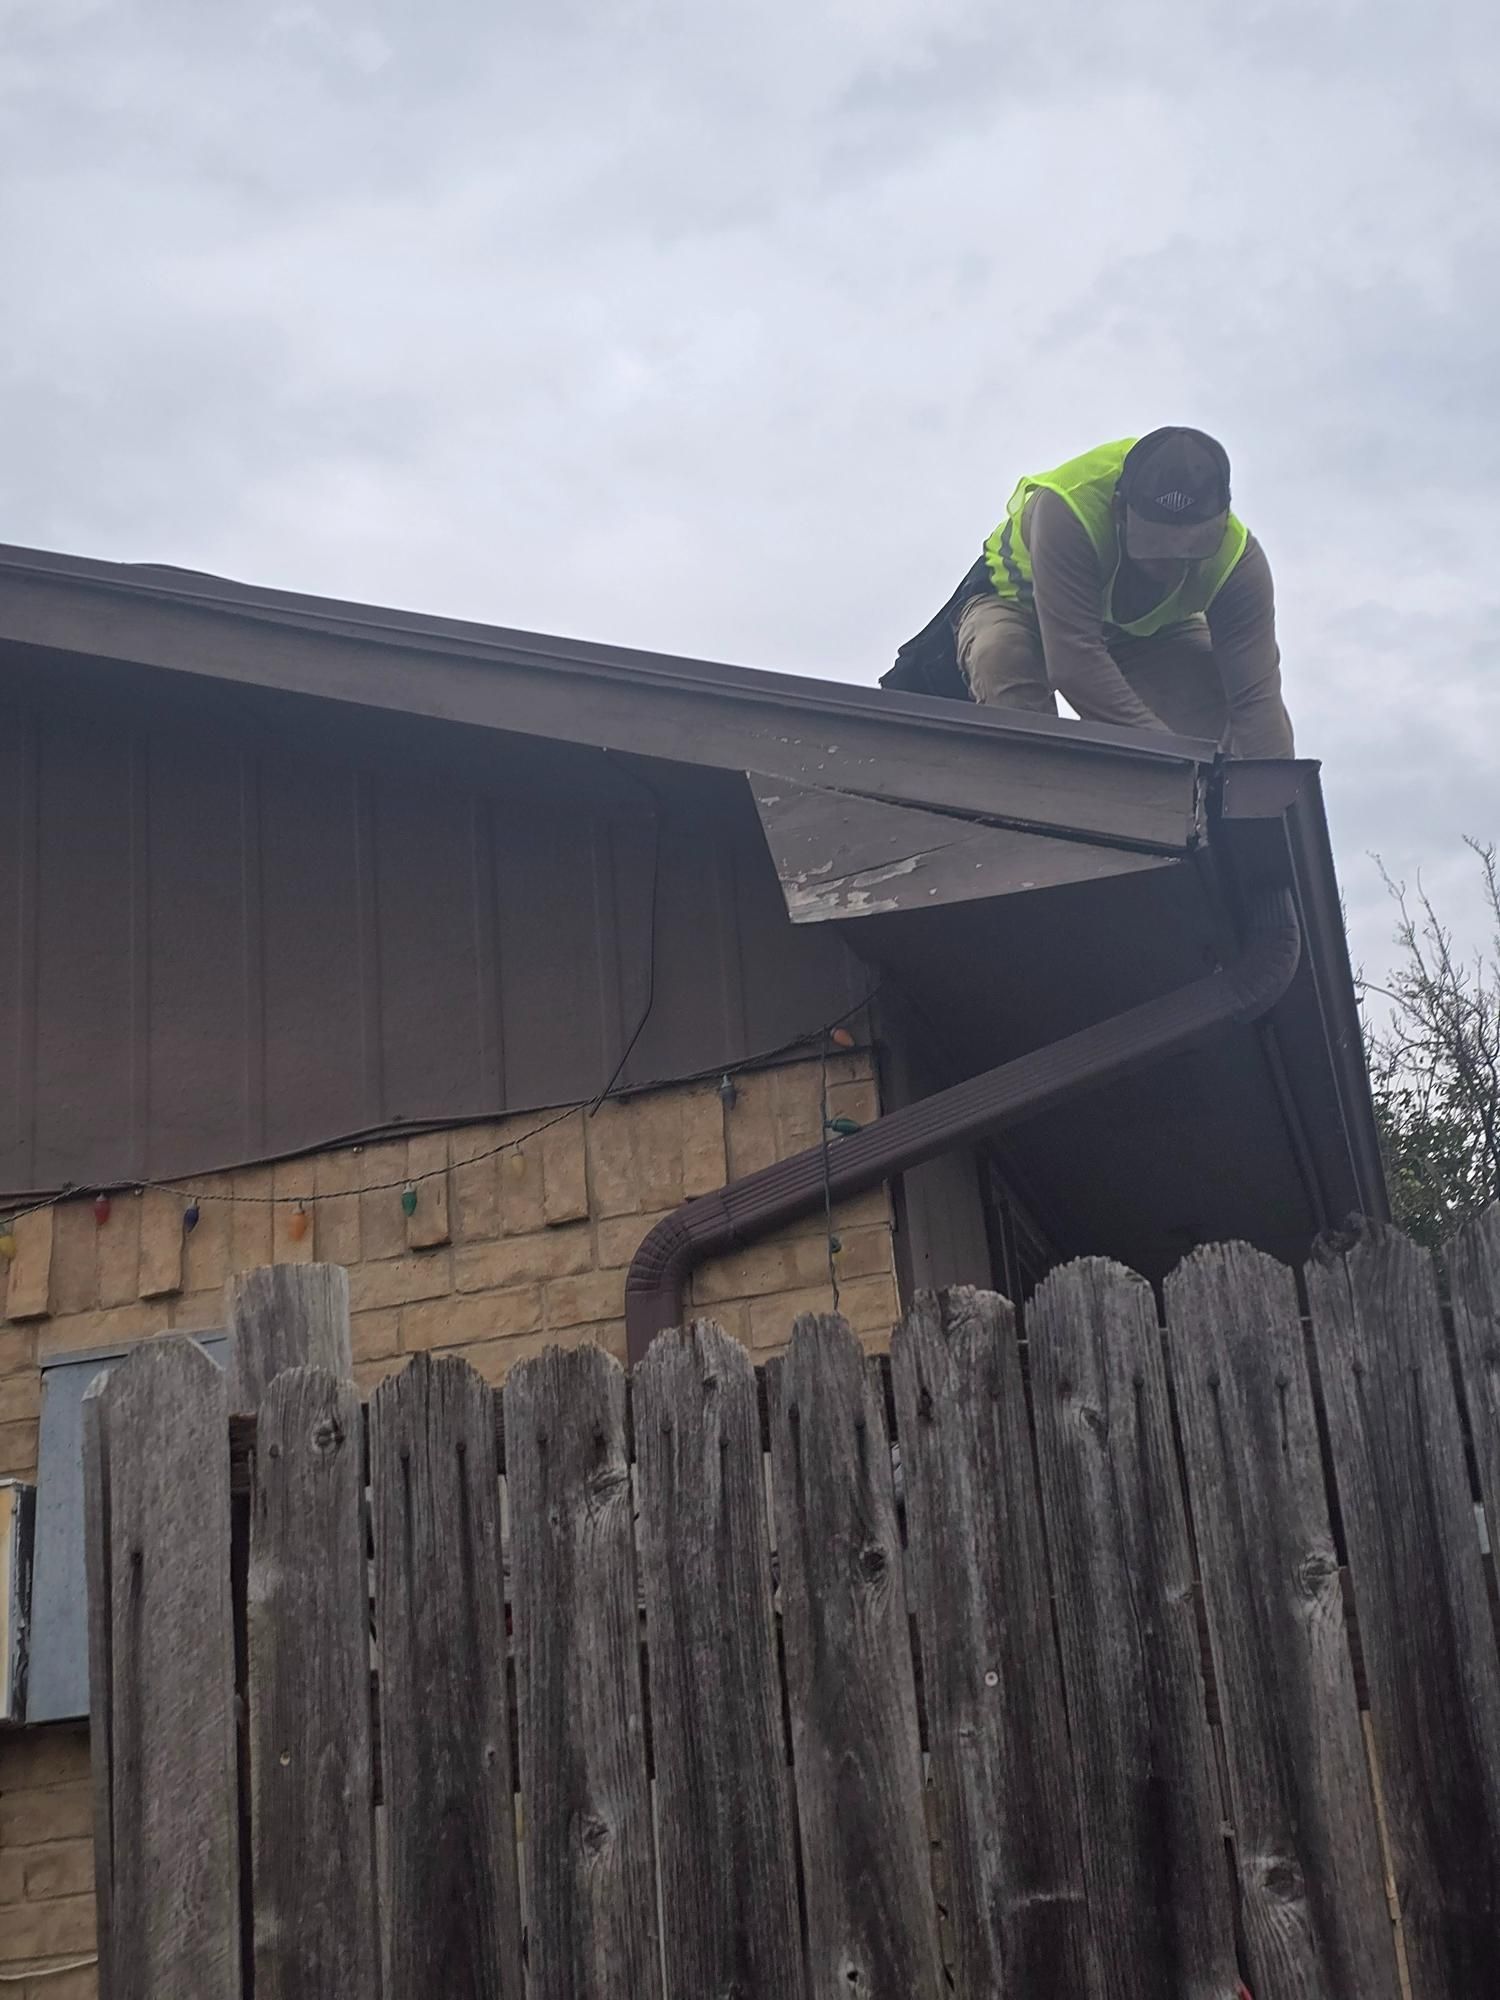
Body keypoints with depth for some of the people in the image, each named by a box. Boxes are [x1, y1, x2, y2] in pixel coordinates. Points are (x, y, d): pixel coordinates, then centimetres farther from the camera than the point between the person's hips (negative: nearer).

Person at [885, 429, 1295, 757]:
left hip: (1149, 630, 3)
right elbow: (1073, 664, -50)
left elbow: (1257, 695, -34)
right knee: (1003, 656, -38)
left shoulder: (1238, 560, -31)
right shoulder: (1065, 512, -44)